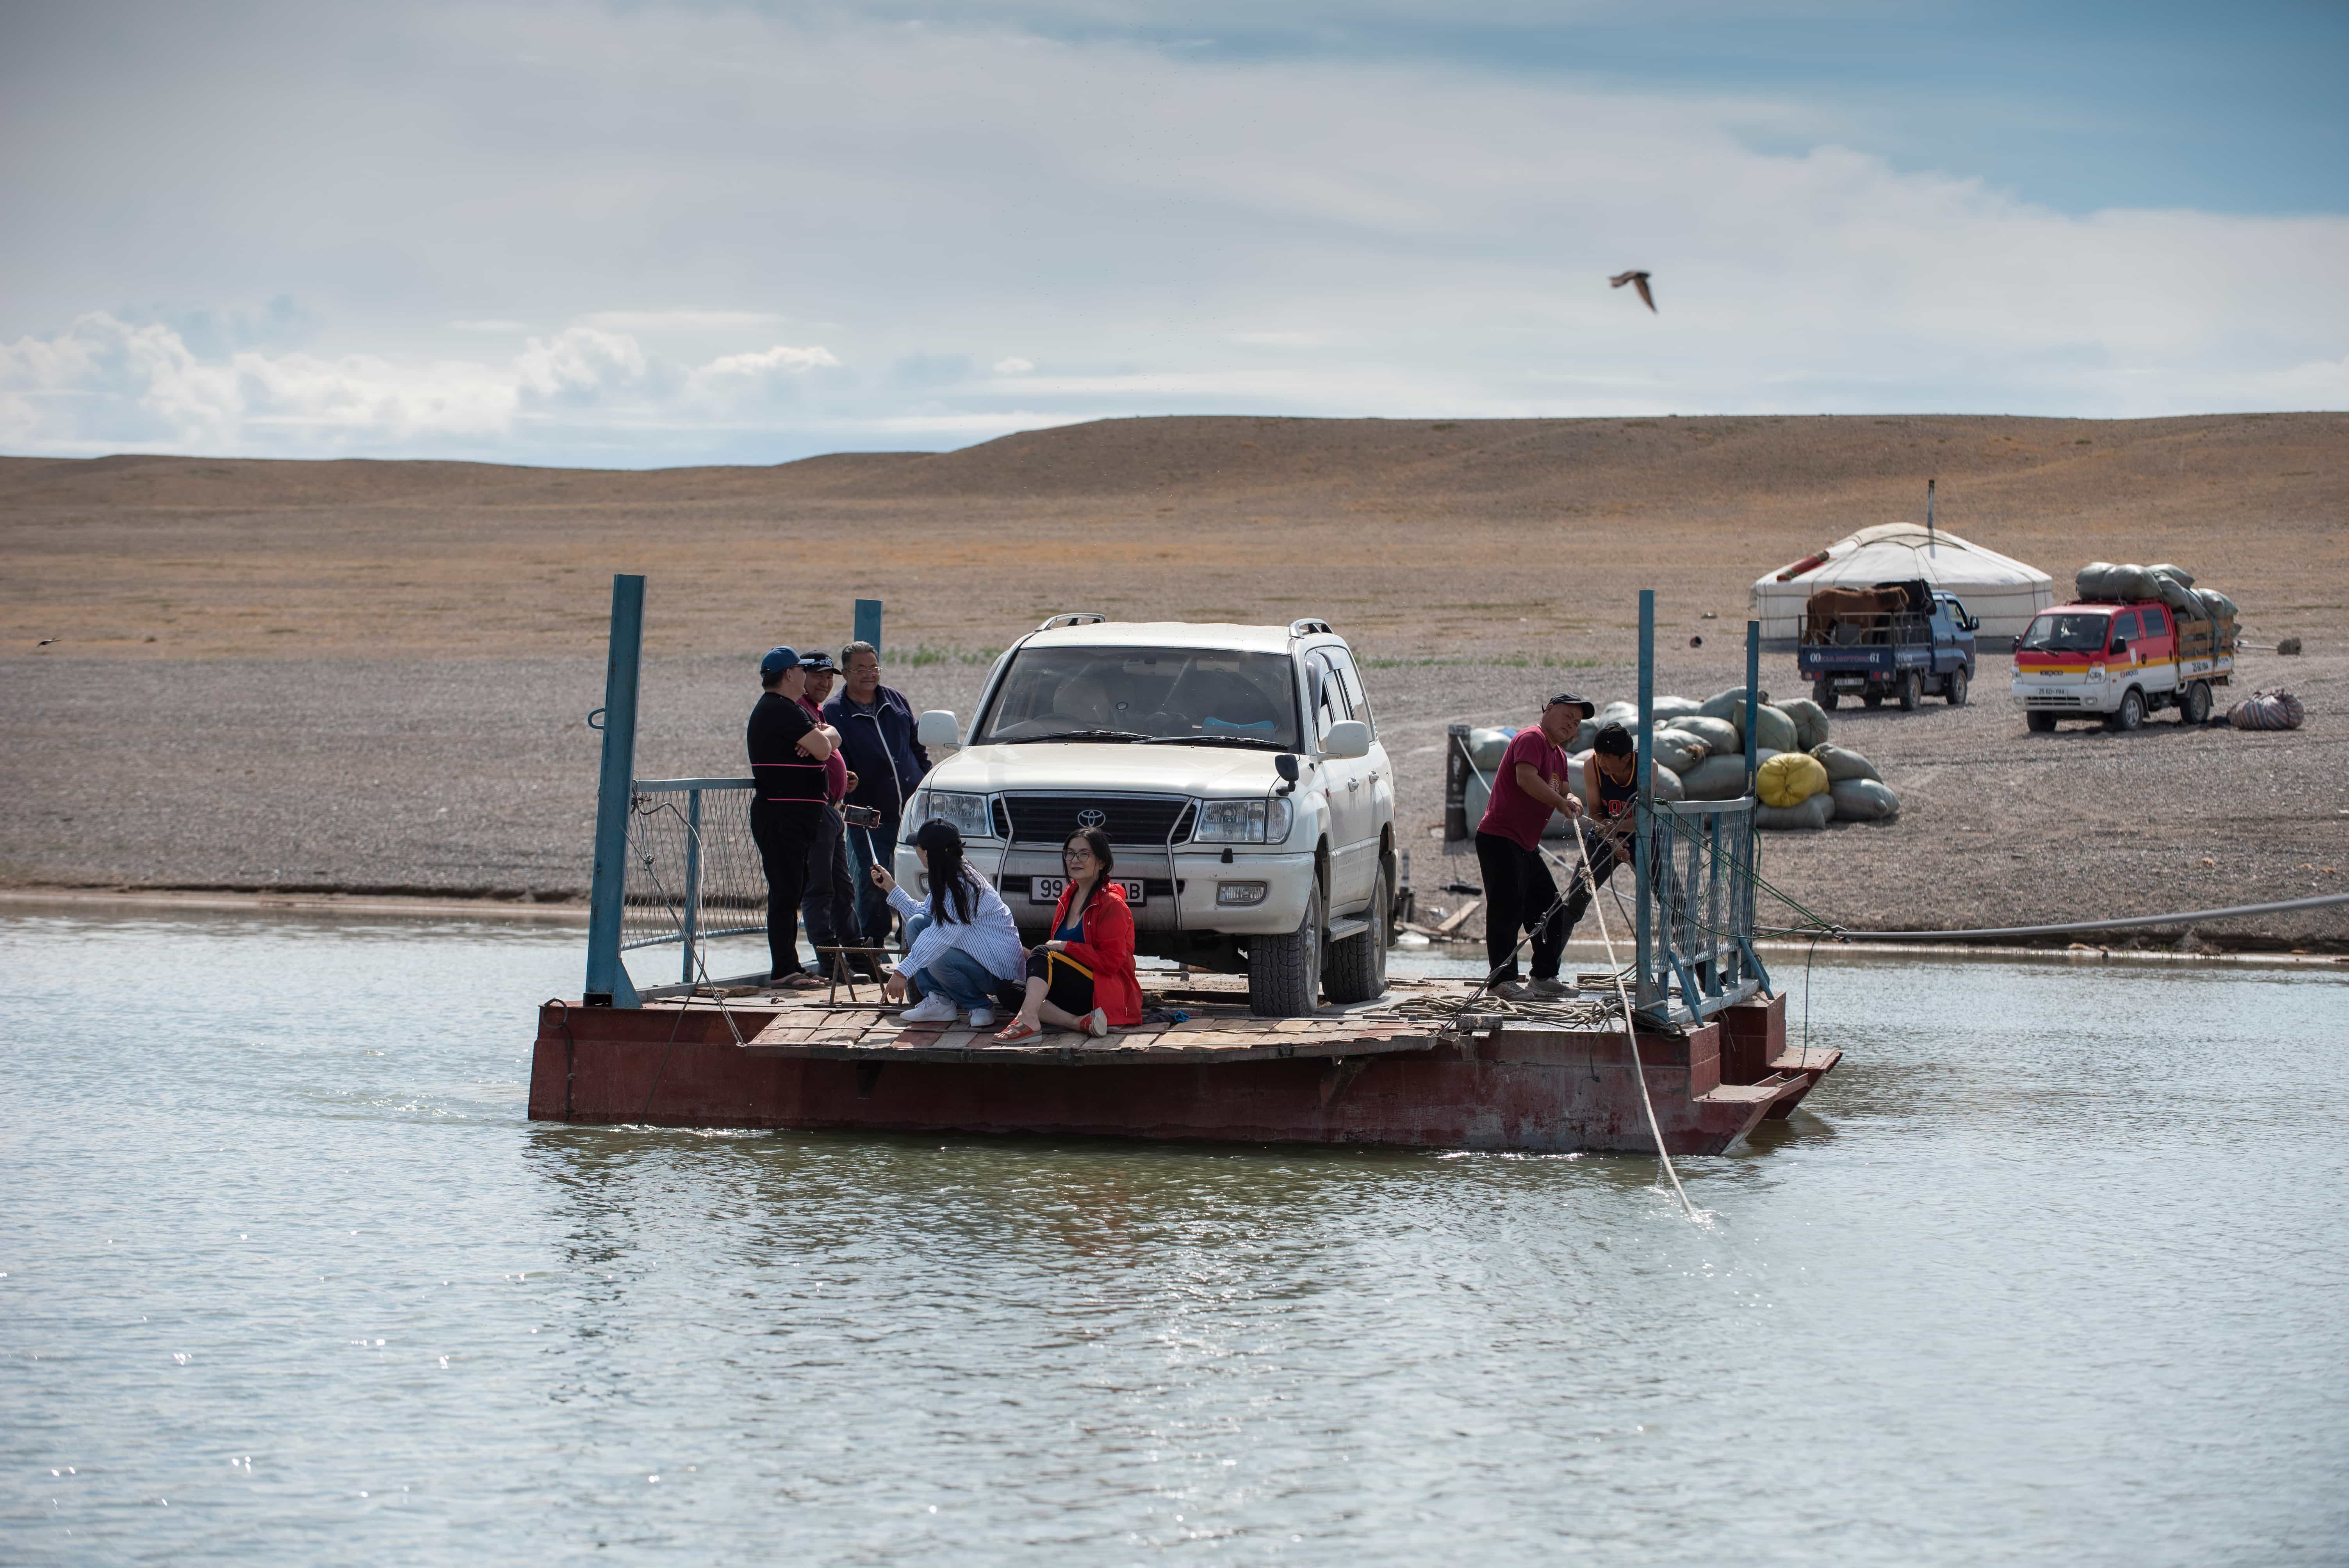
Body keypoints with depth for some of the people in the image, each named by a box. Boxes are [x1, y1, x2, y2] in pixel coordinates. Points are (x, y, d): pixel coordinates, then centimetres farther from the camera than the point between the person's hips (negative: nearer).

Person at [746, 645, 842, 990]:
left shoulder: (786, 710, 19)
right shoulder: (782, 711, -15)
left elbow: (833, 739, 18)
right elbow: (824, 749, -20)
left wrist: (820, 736, -5)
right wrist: (821, 736, 2)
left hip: (795, 816, 11)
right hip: (782, 816, -11)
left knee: (792, 893, 13)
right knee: (785, 893, -10)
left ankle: (789, 968, 18)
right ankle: (783, 971, -11)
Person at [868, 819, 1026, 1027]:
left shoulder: (965, 885, -23)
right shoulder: (947, 880, 7)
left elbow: (943, 935, -30)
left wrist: (903, 973, -34)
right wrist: (891, 887, 16)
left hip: (1001, 970, -9)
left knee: (939, 960, -35)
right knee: (916, 924, 0)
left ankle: (981, 1007, -8)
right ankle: (938, 1002, -2)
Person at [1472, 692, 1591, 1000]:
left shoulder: (1559, 755, 20)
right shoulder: (1532, 739, -11)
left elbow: (1561, 790, 17)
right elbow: (1526, 778, -26)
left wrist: (1571, 800, -7)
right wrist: (1561, 803, -19)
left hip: (1527, 845, 10)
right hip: (1499, 838, -10)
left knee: (1549, 910, 10)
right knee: (1508, 906, -13)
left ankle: (1545, 977, 16)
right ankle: (1503, 978, -13)